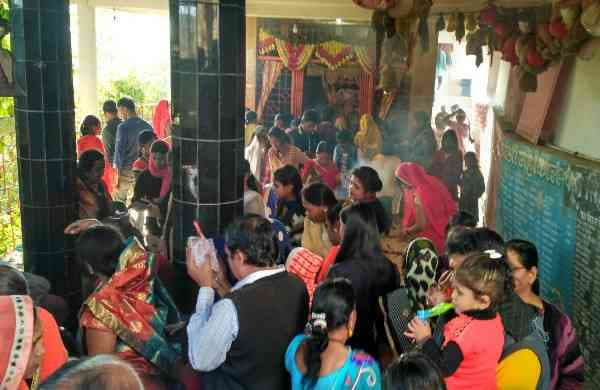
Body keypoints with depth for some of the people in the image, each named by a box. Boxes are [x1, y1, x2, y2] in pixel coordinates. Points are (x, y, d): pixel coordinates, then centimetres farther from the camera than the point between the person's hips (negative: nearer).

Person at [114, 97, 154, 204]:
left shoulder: (123, 127, -12)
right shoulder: (147, 126, 4)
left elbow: (119, 151, -12)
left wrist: (117, 175, -7)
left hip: (126, 170, -5)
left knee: (120, 203, 4)